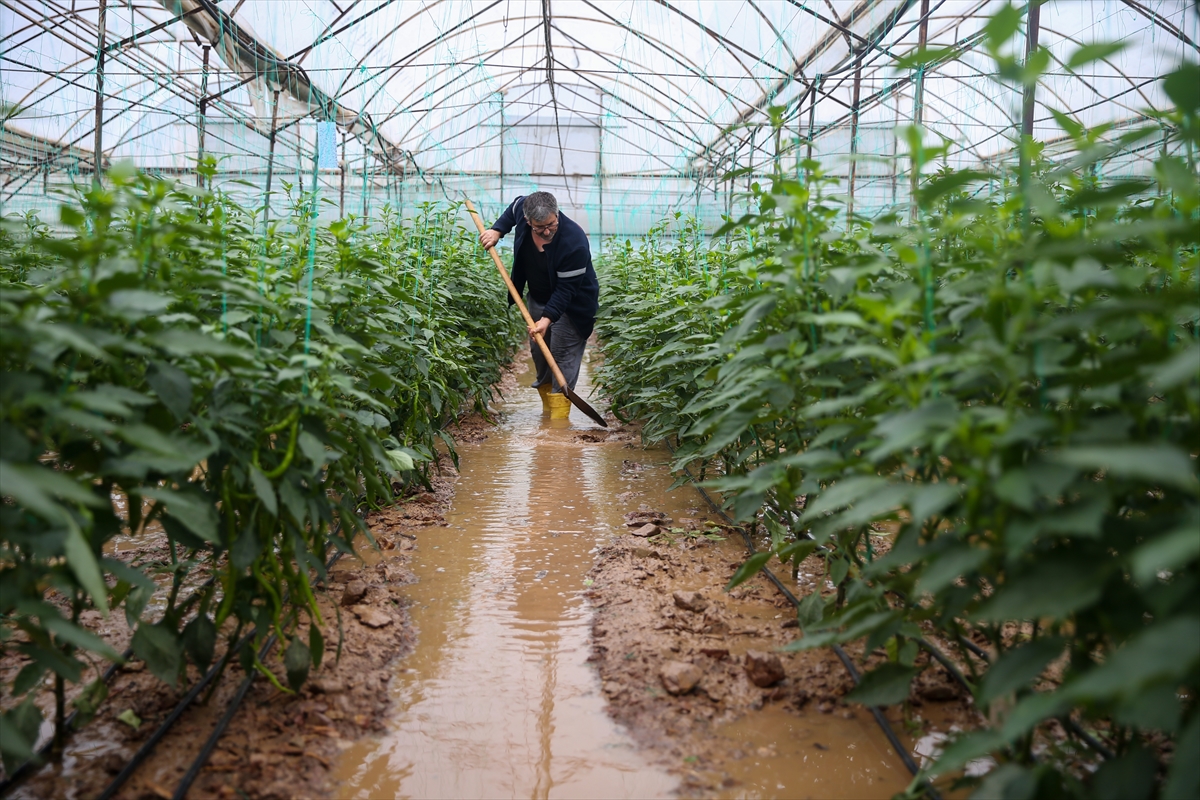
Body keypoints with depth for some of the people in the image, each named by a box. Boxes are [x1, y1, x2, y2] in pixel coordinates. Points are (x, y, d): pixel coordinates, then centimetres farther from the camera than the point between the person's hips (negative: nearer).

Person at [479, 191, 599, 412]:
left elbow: (566, 289, -32)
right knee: (538, 352, 13)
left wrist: (548, 318, -39)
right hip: (537, 298, 7)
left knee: (563, 355, -11)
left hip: (569, 305, -7)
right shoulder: (523, 208, -20)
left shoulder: (575, 243, -37)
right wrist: (497, 230, -4)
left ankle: (559, 416, -11)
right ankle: (548, 408, 29)